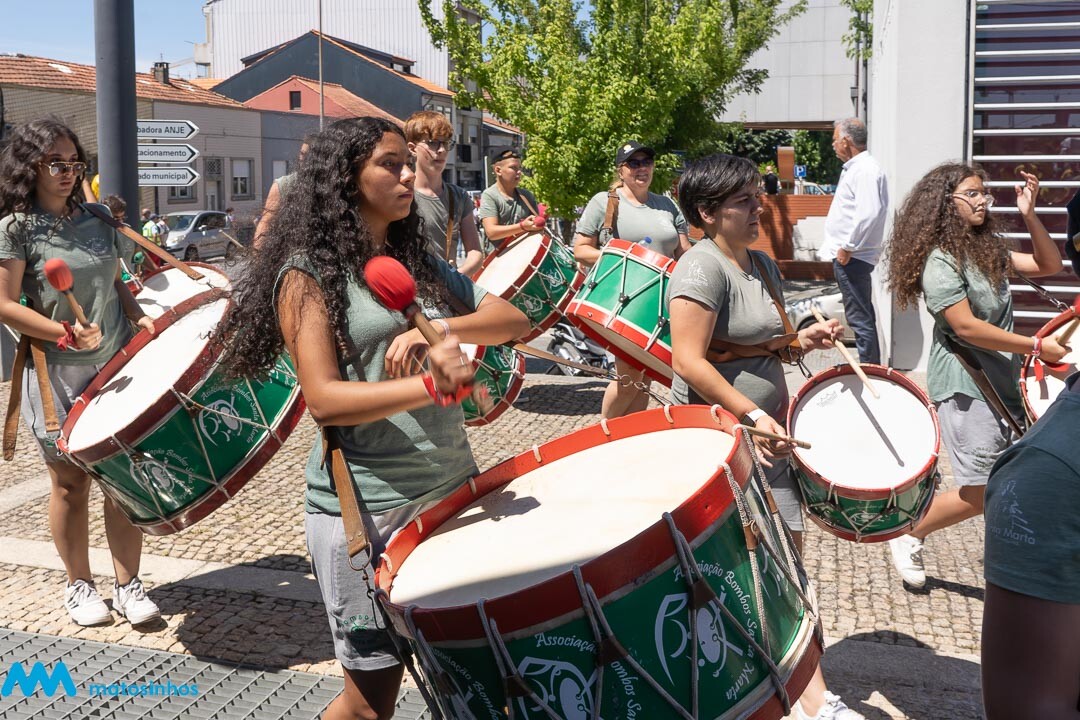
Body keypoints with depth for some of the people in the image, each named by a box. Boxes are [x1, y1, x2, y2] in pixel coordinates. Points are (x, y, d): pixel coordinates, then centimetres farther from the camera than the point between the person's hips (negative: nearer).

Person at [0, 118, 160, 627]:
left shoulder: (97, 220, 9)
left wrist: (137, 316, 0)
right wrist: (66, 333, -21)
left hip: (117, 365, 4)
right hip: (57, 375, -4)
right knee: (70, 482, 6)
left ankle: (128, 585, 16)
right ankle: (78, 585, 24)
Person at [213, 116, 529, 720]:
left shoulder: (420, 259, 11)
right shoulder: (308, 273, -7)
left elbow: (516, 320, 3)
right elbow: (325, 399, -18)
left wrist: (439, 330, -15)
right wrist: (431, 384, -31)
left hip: (453, 487, 6)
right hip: (365, 507, -6)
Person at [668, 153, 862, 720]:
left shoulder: (762, 265, 13)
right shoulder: (702, 268, -16)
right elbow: (688, 361, -23)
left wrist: (803, 340, 4)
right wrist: (752, 415, -24)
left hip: (763, 430, 9)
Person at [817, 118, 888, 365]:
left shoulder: (865, 169, -16)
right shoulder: (856, 167, 16)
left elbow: (868, 214, -27)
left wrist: (847, 248, -21)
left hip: (852, 257, -11)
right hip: (850, 254, 11)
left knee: (859, 318, -6)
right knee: (862, 316, 17)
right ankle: (870, 366, 27)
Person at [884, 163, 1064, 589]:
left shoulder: (989, 249, 12)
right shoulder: (940, 261, -14)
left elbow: (1048, 265, 14)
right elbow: (966, 327, -21)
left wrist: (1028, 215, 1)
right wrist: (1036, 346, -19)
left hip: (1003, 380, 9)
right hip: (963, 386, -8)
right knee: (981, 491, -7)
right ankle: (908, 536, 12)